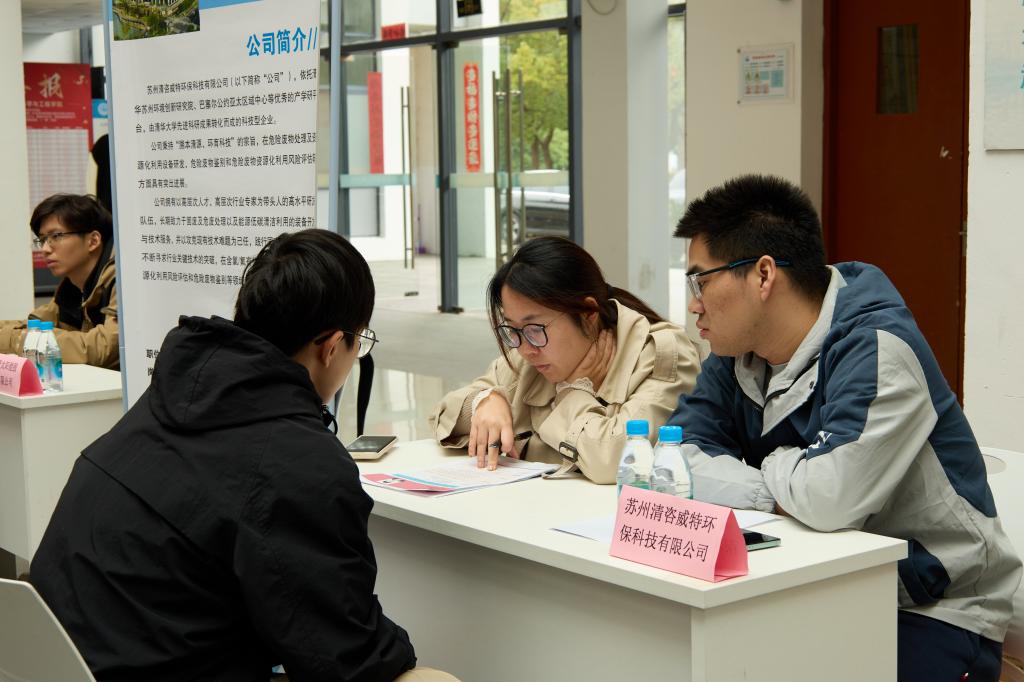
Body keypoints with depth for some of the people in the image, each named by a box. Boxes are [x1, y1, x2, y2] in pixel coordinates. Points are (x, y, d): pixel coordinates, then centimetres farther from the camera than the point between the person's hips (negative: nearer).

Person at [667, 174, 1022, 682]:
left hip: (935, 613, -6)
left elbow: (830, 497, -32)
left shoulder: (875, 350, -20)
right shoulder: (740, 353, 4)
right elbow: (678, 454, -2)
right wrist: (778, 495, -16)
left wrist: (776, 466, -10)